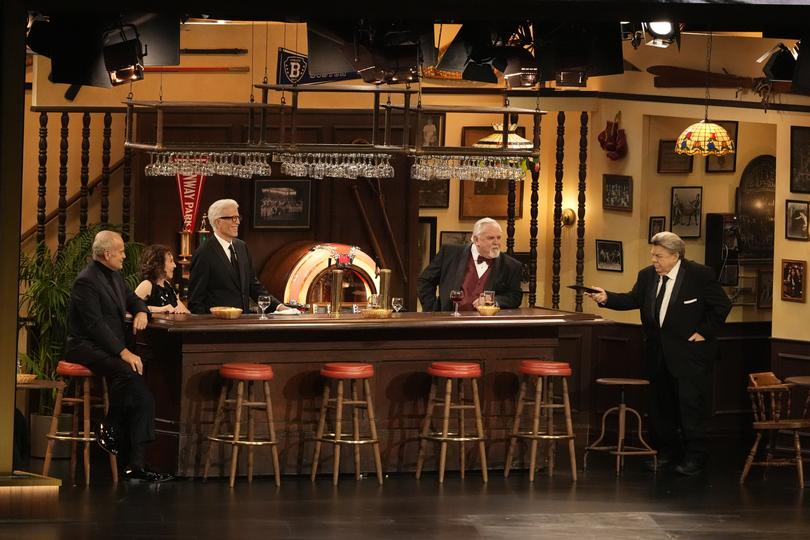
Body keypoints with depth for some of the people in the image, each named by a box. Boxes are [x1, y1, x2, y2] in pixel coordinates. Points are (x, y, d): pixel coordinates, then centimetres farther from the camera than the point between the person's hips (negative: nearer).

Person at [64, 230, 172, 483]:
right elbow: (95, 324, -20)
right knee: (126, 372, -37)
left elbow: (133, 299, 30)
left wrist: (141, 312, 4)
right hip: (86, 347, -9)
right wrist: (123, 352, -25)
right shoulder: (86, 281, -13)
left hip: (112, 346, 9)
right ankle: (109, 428, -18)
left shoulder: (114, 277, 16)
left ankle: (134, 464, -18)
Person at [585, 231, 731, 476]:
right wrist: (607, 298, -14)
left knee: (691, 403, -6)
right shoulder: (647, 275, 5)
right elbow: (633, 300, 2)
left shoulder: (700, 275, -11)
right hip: (658, 352, 6)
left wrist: (705, 332, -10)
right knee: (660, 403, 11)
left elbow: (722, 305, -7)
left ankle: (694, 456, 1)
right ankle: (667, 451, 24)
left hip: (689, 351, -6)